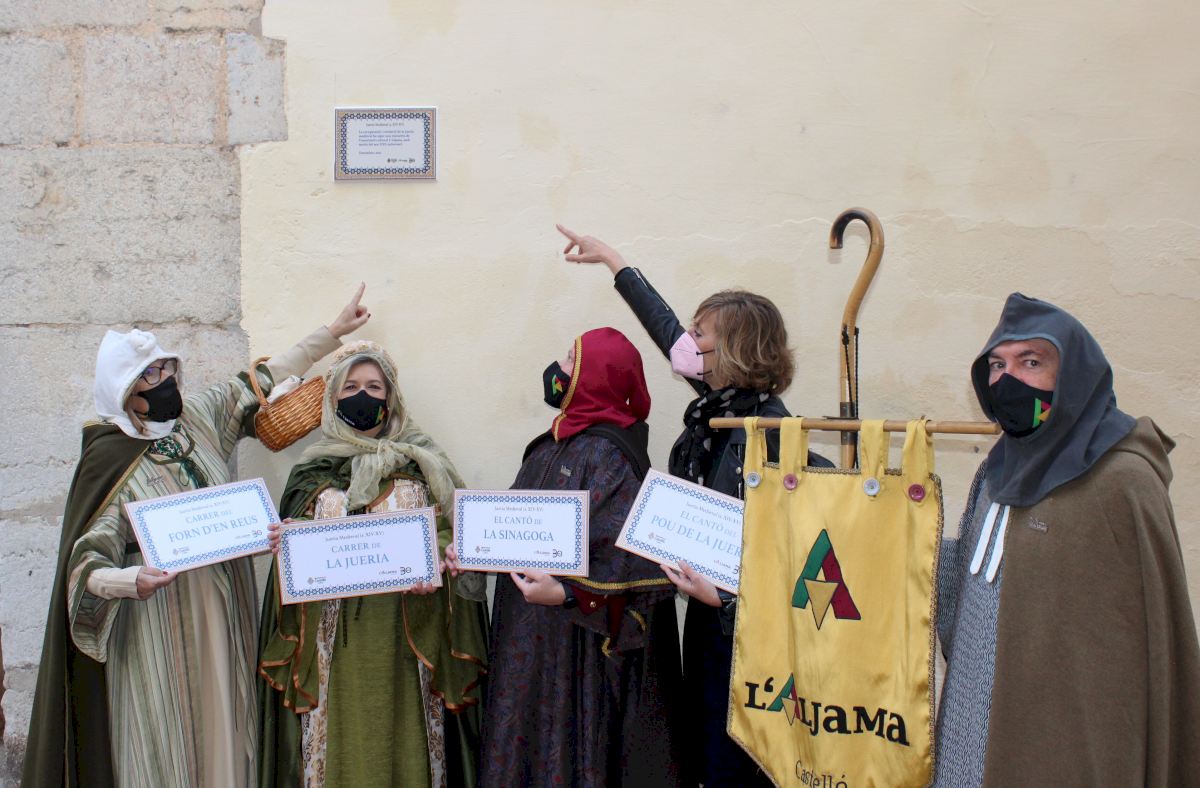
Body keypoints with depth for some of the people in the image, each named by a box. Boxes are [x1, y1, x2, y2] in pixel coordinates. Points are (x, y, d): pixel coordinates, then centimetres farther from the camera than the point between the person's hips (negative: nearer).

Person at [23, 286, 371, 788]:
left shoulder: (199, 416, 3)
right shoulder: (111, 458, -13)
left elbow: (264, 380, 16)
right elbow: (87, 559, -15)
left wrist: (332, 333, 19)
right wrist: (130, 581, -36)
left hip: (222, 612, 5)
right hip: (158, 619, -5)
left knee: (221, 725, 10)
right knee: (165, 738, -1)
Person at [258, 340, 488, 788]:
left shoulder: (420, 463, 7)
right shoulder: (314, 470, 12)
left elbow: (450, 532, 1)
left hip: (402, 640, -1)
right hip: (334, 639, 1)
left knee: (401, 740, -1)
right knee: (339, 742, 1)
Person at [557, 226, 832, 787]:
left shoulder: (765, 430, -21)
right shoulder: (718, 404, 3)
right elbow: (666, 330, 17)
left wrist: (722, 595, -25)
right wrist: (611, 259, 28)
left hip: (741, 621, -8)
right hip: (708, 613, 8)